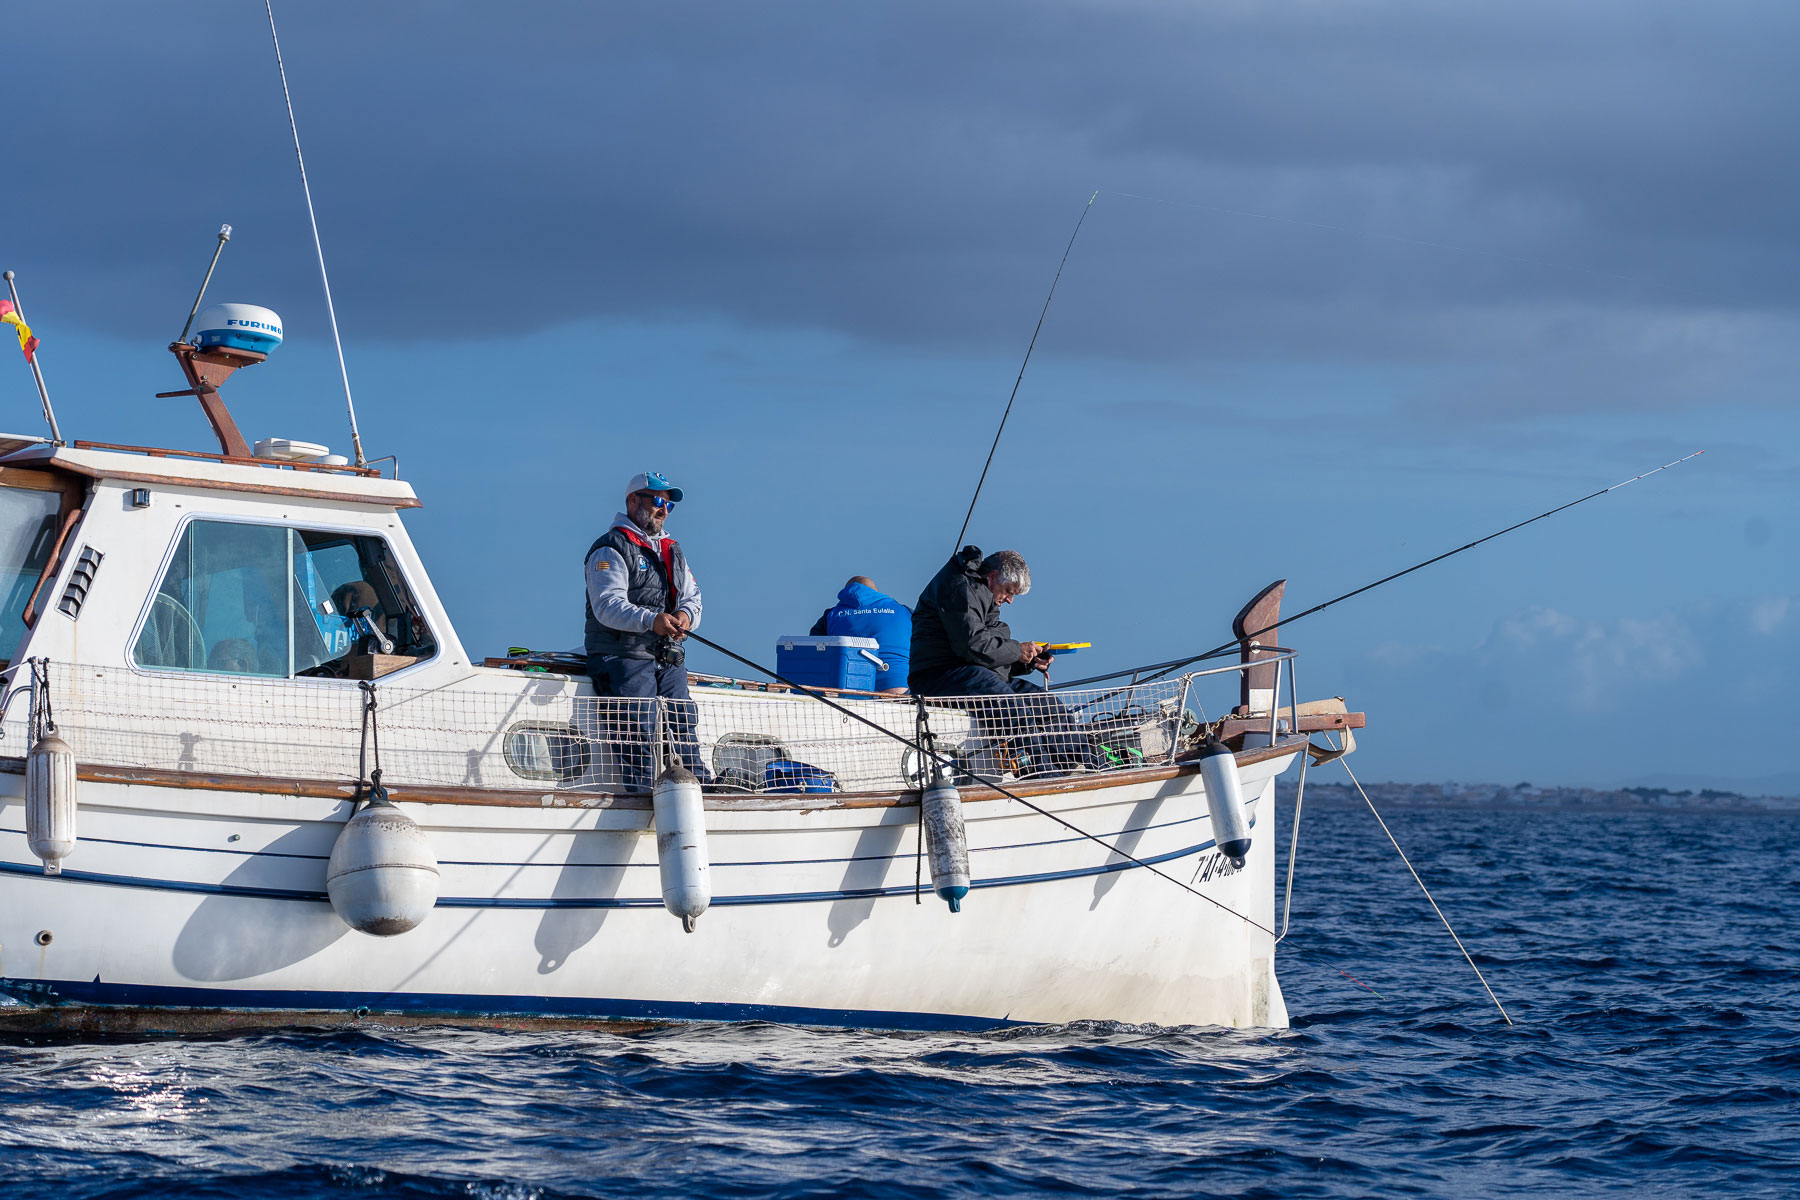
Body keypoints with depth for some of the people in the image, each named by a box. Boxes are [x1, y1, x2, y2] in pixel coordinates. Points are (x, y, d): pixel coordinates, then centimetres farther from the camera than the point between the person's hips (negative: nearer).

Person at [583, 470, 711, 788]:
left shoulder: (672, 552, 23)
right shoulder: (610, 549, -4)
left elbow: (692, 595, 15)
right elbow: (608, 606, -17)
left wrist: (686, 614, -12)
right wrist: (651, 621, -33)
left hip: (669, 658, 7)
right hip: (623, 654, -7)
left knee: (683, 723, -1)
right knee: (639, 727, -17)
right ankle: (640, 790, -18)